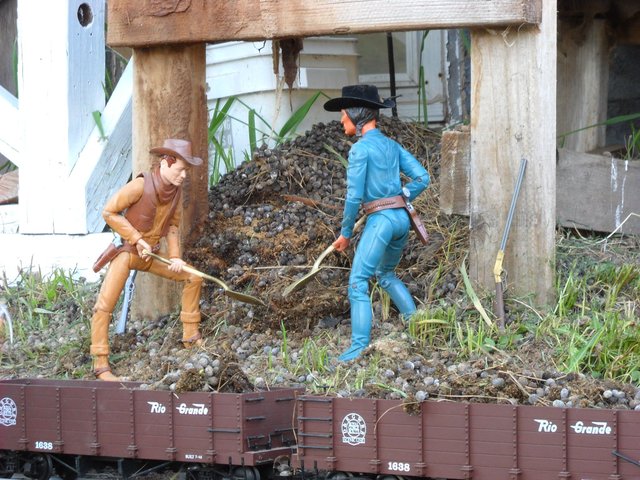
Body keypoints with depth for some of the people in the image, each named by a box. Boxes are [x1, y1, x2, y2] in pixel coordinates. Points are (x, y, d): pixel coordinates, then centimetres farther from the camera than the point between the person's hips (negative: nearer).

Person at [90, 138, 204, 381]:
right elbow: (109, 212, -18)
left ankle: (191, 336, 18)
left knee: (193, 277, 8)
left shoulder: (176, 189, -5)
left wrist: (175, 256, -5)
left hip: (152, 254, 7)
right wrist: (137, 239, -20)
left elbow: (173, 224, 8)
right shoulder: (141, 185, -24)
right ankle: (100, 364, -7)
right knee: (104, 306, -14)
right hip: (127, 251, -7)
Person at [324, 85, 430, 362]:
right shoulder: (391, 145, 12)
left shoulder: (360, 149, -10)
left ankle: (359, 346, -16)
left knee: (358, 283, -8)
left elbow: (354, 196, -12)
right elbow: (422, 178, 11)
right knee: (386, 274, 28)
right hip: (402, 218, 8)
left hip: (380, 220, -8)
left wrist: (346, 234, -3)